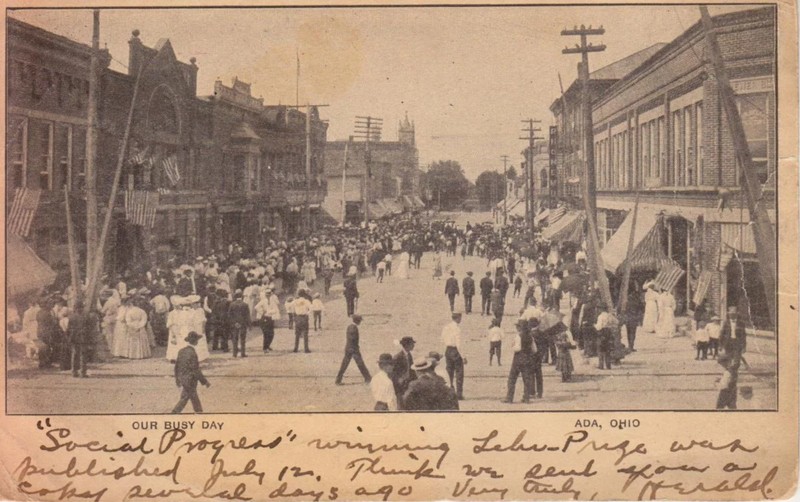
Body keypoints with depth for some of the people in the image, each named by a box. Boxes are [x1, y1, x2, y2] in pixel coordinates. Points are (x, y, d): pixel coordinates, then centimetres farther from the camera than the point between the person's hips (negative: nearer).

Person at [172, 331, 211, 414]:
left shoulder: (182, 351, 0)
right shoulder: (192, 353, -24)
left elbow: (177, 365, 9)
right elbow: (196, 371, -21)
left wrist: (177, 378, 22)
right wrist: (205, 382, -12)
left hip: (182, 378, 8)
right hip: (189, 380, -8)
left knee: (194, 398, 20)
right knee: (184, 398, 4)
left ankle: (199, 412, 32)